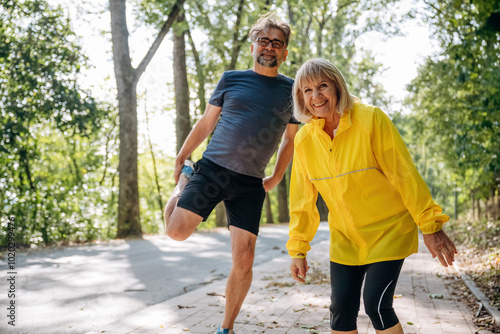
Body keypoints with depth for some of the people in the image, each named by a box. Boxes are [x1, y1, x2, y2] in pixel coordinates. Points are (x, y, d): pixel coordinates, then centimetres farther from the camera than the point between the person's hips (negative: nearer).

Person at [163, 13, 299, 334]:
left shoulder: (292, 91, 7)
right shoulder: (232, 79, 5)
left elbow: (290, 140, 16)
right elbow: (206, 123, 12)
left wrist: (275, 179, 13)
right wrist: (180, 158, 12)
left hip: (250, 184, 1)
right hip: (212, 168, 0)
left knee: (244, 261, -4)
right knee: (177, 231, -14)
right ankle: (185, 179, 18)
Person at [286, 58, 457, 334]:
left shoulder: (371, 119, -18)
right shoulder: (304, 139, -5)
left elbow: (405, 174, -16)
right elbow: (302, 199, 2)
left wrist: (430, 226, -15)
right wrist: (298, 249, 1)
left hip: (388, 230, -4)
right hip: (344, 238, 4)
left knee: (376, 304, -10)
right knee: (341, 309, 2)